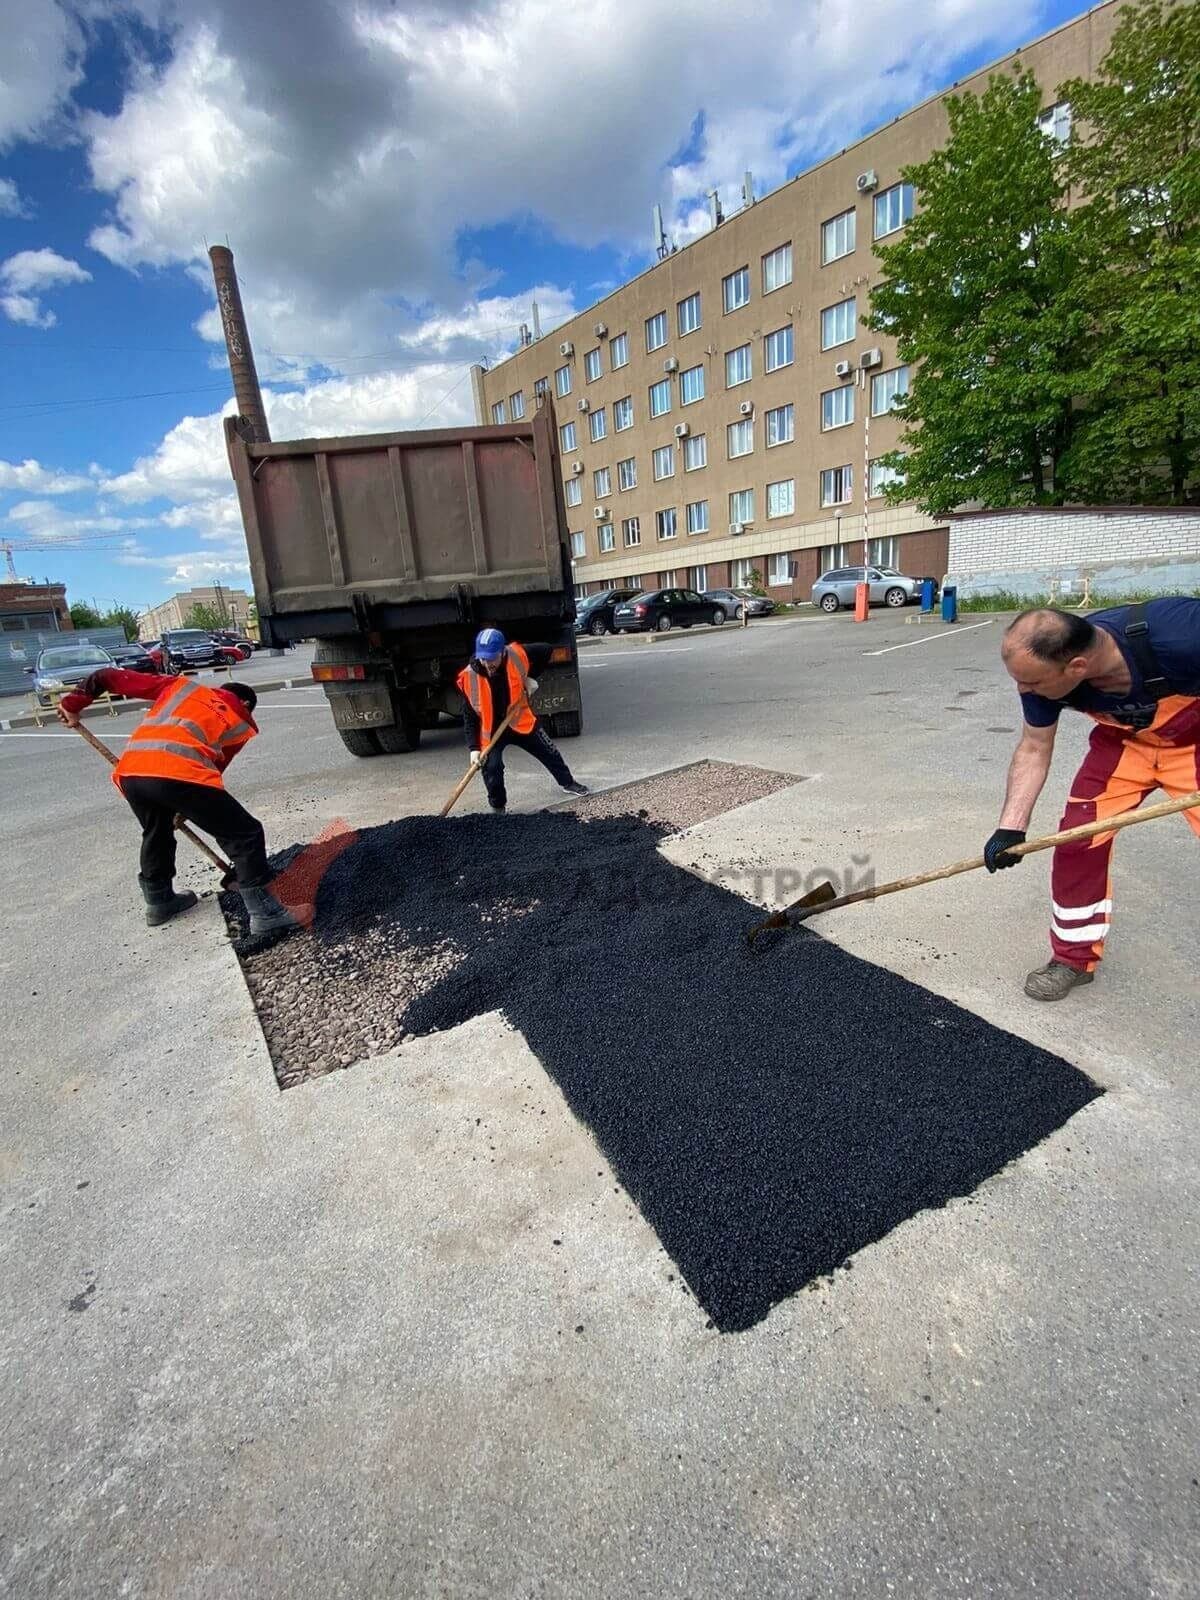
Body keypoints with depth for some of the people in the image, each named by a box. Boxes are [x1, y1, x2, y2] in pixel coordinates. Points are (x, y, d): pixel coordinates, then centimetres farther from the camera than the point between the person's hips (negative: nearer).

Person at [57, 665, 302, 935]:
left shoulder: (182, 686, 31)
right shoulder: (241, 725, 22)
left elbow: (109, 676, 29)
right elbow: (215, 766, 24)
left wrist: (73, 703, 40)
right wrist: (184, 810, 35)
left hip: (130, 771, 5)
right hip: (177, 773, -5)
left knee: (156, 832, 32)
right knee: (244, 834, 6)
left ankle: (158, 901, 48)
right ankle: (265, 914, 4)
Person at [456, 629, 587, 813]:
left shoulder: (517, 655, -21)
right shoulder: (469, 677, -23)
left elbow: (546, 650, -1)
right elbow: (470, 716, -16)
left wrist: (531, 677, -5)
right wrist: (474, 747, -21)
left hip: (520, 721, 2)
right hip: (490, 730, -2)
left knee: (550, 753, 14)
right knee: (491, 769, -16)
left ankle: (567, 783, 41)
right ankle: (497, 808, 9)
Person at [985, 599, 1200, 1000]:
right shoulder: (1044, 670, -26)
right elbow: (1034, 749, -13)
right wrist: (1010, 829, -19)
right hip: (1123, 741, 3)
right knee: (1078, 837, -5)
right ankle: (1075, 956, 15)